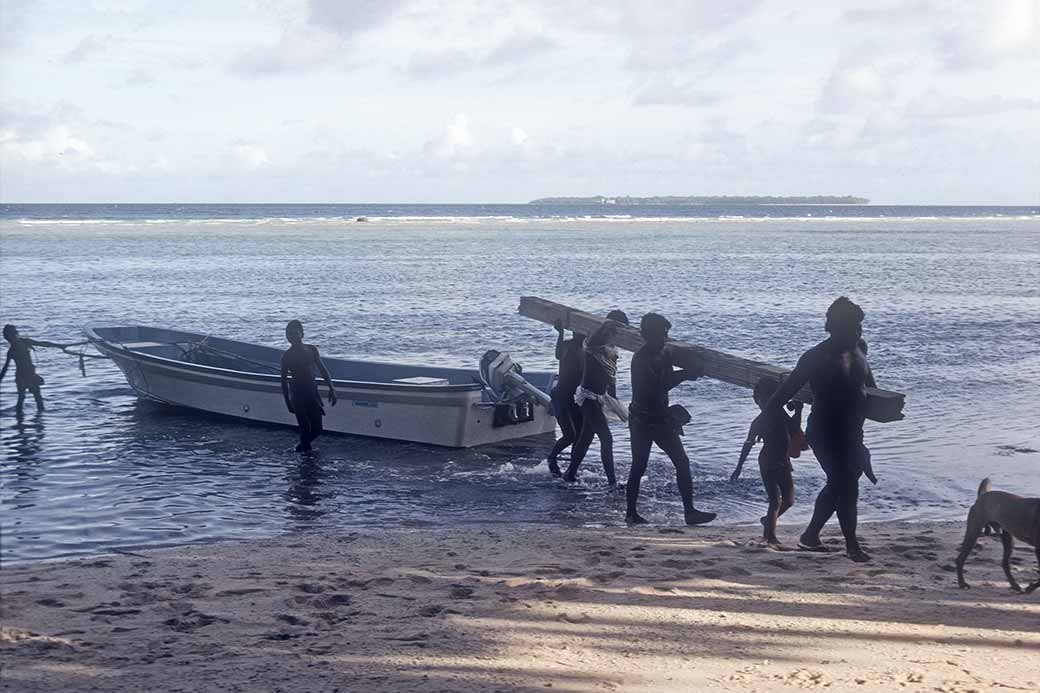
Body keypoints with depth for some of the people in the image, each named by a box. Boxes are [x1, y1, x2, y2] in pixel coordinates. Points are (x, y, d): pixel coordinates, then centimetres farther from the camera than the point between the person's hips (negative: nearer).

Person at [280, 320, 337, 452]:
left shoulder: (311, 350, 6)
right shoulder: (287, 356, -4)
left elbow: (322, 369, 12)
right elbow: (284, 380, 0)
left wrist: (331, 388, 5)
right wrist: (288, 402, -3)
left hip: (312, 393, 4)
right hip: (297, 395, -4)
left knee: (317, 429, 5)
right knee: (305, 428, -6)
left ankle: (303, 446, 29)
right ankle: (305, 448, 9)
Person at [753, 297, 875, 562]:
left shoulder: (858, 353, 8)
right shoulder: (817, 357, -14)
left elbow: (870, 390, 21)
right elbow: (788, 389, -17)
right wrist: (764, 417, -22)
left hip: (851, 433, 8)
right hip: (825, 433, -8)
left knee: (837, 485, 15)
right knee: (847, 486, -12)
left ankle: (811, 535, 28)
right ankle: (852, 545, -3)